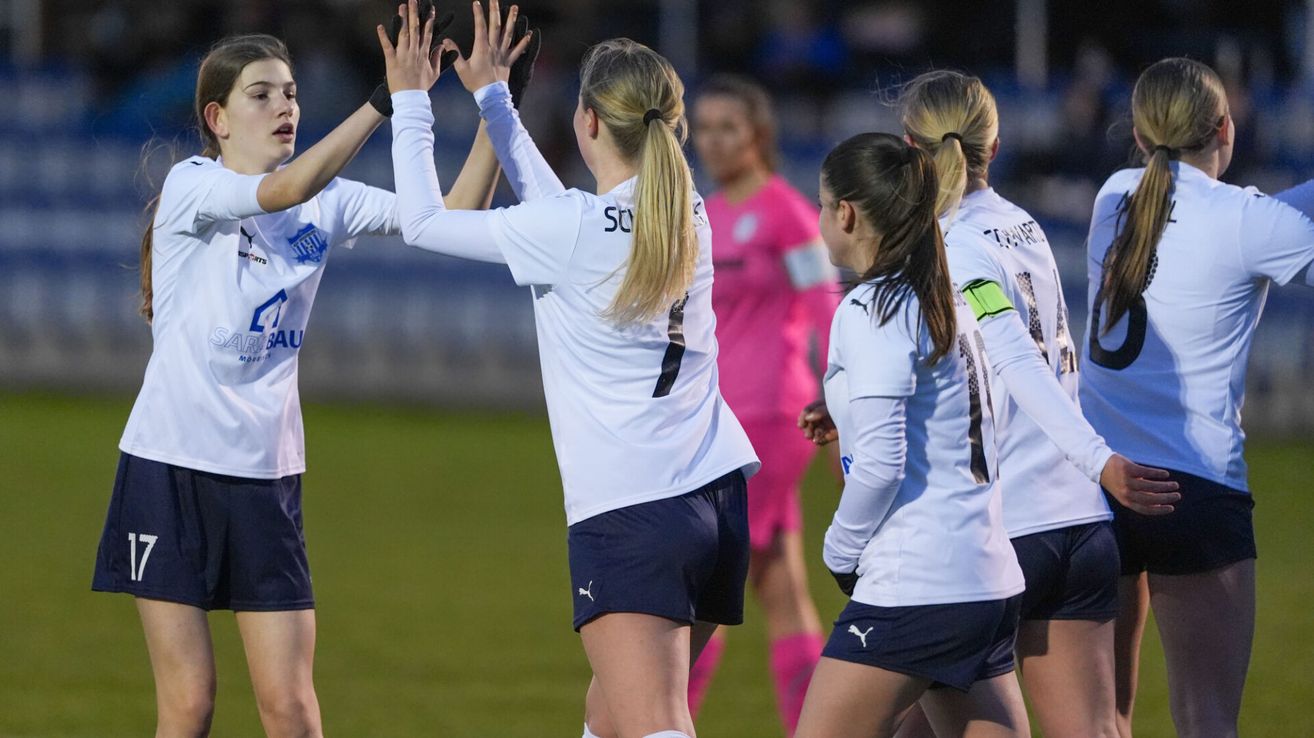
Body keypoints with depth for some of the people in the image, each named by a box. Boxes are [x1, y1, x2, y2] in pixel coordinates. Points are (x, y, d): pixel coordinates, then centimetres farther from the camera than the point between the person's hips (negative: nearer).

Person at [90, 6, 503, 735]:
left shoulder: (326, 203, 5)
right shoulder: (191, 186, -8)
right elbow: (283, 191, -27)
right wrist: (384, 99, -34)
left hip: (267, 476, 4)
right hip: (171, 465, -4)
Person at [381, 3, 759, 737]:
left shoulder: (567, 234, -10)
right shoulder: (688, 216, 10)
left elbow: (424, 223, 2)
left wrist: (410, 103, 14)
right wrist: (493, 97, 35)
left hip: (630, 517, -8)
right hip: (721, 504, 8)